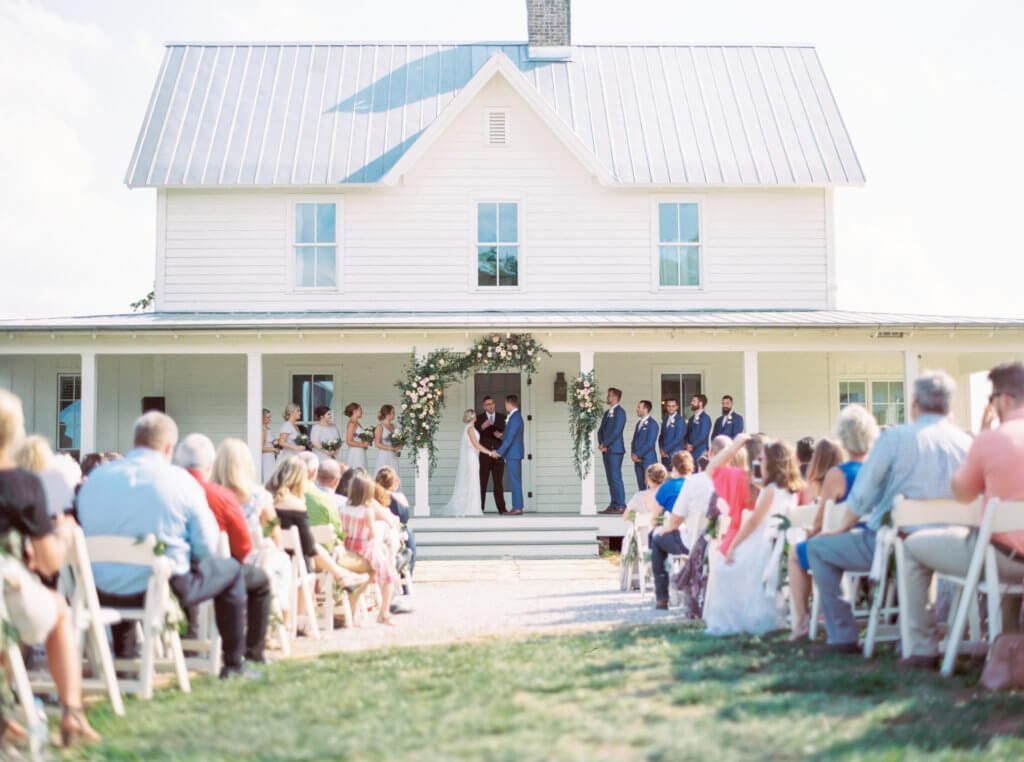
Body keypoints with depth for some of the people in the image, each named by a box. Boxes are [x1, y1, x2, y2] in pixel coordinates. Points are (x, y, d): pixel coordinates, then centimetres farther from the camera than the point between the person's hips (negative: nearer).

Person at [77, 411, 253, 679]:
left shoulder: (96, 477, 0)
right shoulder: (181, 481, -10)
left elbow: (84, 533, 13)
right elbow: (206, 546, -5)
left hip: (104, 593, 5)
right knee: (231, 569, 19)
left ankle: (124, 658, 46)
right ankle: (234, 663, 22)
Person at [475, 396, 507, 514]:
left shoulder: (502, 417, 12)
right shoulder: (479, 419, 7)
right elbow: (475, 436, 0)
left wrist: (502, 435, -10)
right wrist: (482, 427, -16)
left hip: (498, 456, 1)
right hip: (483, 456, -1)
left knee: (498, 483, 1)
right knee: (482, 483, -3)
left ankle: (501, 508, 2)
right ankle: (479, 508, -2)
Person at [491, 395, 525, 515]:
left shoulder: (515, 418, -16)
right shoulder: (516, 416, 15)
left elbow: (509, 438, -20)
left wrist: (499, 452, -17)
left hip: (513, 455, -10)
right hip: (513, 455, 10)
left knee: (515, 481, -7)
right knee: (515, 482, 10)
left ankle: (518, 508, -6)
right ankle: (516, 507, 13)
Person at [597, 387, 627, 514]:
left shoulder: (619, 412, -7)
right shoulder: (607, 413, 20)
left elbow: (616, 431, -15)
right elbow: (601, 430, 18)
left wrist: (604, 444, -10)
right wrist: (601, 444, 1)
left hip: (615, 450, -9)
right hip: (606, 451, 9)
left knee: (616, 478, -10)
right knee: (610, 479, 7)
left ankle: (621, 506, -10)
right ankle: (613, 505, 9)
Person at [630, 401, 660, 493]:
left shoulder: (652, 424, -8)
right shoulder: (639, 423, 17)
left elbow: (650, 443, -14)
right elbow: (634, 441, 19)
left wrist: (637, 455, -13)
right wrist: (633, 454, 2)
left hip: (649, 460, -7)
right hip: (638, 460, 7)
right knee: (641, 486, 7)